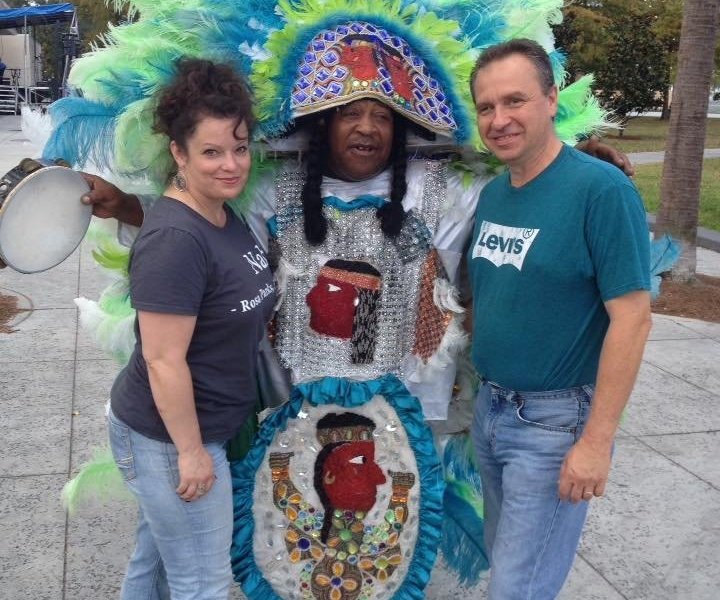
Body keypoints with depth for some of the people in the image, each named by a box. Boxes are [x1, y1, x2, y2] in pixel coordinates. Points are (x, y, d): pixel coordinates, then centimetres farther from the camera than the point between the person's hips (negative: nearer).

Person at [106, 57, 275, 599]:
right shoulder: (176, 239, -26)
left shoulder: (224, 216, 3)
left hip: (189, 429, 9)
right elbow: (163, 361, -25)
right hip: (169, 438, -9)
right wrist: (191, 451, -19)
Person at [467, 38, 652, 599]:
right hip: (490, 408, 7)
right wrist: (484, 389, 10)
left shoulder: (602, 189, -18)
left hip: (555, 420, -7)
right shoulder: (492, 194, 4)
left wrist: (597, 440, -20)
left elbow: (632, 318, -19)